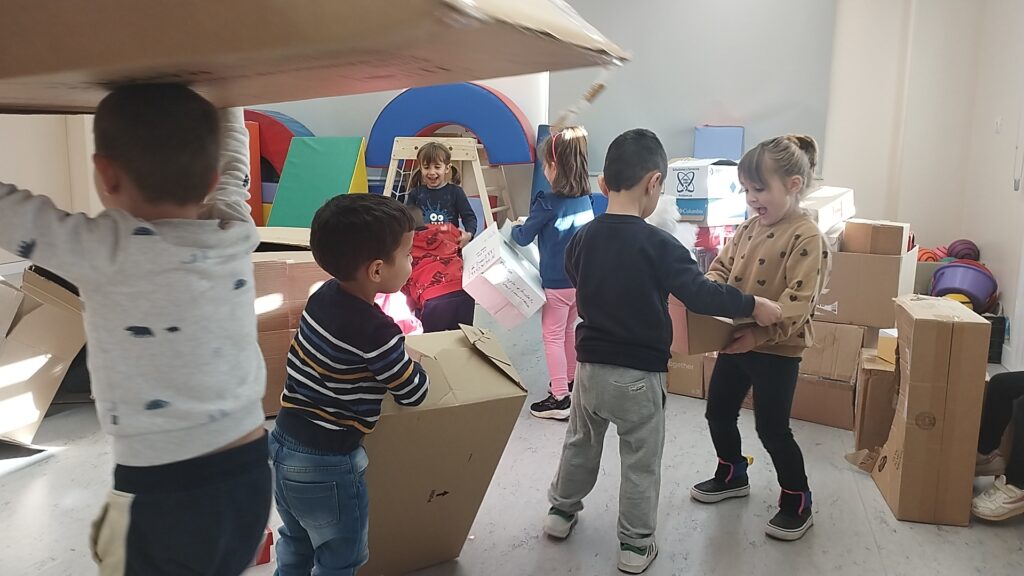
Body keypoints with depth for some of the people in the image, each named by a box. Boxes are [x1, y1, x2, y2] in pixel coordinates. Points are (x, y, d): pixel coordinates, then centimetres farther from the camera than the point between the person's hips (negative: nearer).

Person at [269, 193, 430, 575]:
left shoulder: (324, 295, -4)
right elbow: (414, 394, -11)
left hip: (283, 443, 8)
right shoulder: (377, 332, -26)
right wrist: (406, 359, 6)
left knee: (295, 545, 30)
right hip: (327, 463, -8)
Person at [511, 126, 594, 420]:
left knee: (552, 336, 3)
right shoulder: (585, 200, 1)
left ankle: (559, 399, 4)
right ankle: (570, 382, 36)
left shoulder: (547, 203, -18)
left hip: (557, 282, -7)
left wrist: (515, 229, 15)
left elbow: (524, 238, -7)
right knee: (569, 331, 22)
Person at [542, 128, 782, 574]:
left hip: (590, 365, 5)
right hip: (639, 373, -4)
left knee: (580, 444, 25)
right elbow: (701, 295, -22)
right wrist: (754, 306, -9)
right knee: (641, 462, 12)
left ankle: (561, 511, 41)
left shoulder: (581, 239, -3)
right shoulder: (658, 244, -19)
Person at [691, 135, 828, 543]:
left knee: (772, 429, 2)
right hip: (736, 340, 8)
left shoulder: (806, 237, -18)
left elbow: (798, 302, -24)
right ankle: (731, 475, 41)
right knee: (718, 412, 18)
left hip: (777, 350, -8)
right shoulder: (751, 226, 6)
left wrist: (760, 333, -34)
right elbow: (722, 266, 13)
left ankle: (797, 503, 24)